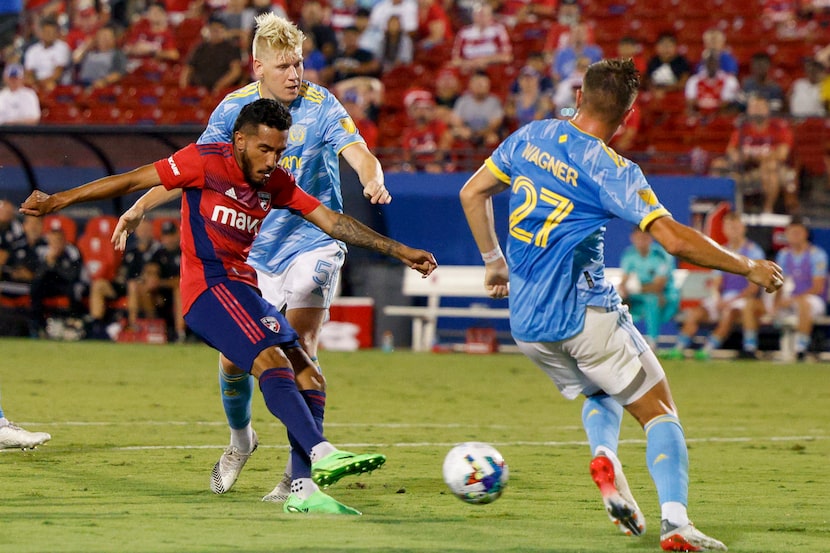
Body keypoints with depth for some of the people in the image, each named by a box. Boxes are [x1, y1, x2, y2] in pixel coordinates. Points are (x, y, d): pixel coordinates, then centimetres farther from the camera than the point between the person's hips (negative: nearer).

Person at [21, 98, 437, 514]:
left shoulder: (276, 183, 10)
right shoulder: (206, 161, -8)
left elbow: (332, 222, 13)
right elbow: (130, 181, -4)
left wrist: (398, 251, 9)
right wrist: (58, 201, -3)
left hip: (244, 291, 8)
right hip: (209, 287, -8)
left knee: (308, 378, -1)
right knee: (273, 362, -27)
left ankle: (304, 490, -2)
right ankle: (321, 454, -40)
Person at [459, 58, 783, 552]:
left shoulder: (531, 137, 5)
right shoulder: (610, 170, -12)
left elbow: (472, 194, 14)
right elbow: (676, 240, -19)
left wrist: (494, 261, 25)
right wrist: (748, 268, -8)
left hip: (525, 323, 6)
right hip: (583, 313, -6)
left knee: (600, 393, 28)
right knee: (660, 413, 3)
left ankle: (604, 456, -5)